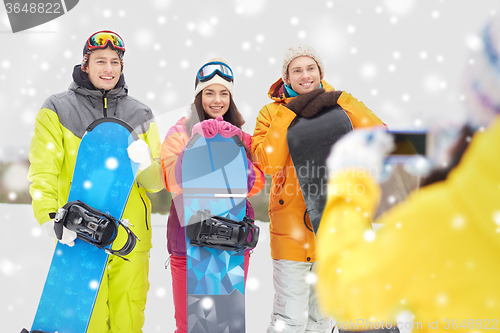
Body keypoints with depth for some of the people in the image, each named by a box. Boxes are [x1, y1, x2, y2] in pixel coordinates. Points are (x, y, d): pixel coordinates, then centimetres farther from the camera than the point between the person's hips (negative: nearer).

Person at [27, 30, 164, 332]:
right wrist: (50, 218, -21)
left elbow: (157, 183, 9)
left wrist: (145, 166, -14)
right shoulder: (57, 111, 5)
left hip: (131, 240, 3)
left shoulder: (140, 116, 13)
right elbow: (42, 173, -5)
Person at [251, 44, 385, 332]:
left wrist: (339, 100, -17)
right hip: (292, 226, -3)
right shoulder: (273, 113, 1)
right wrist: (289, 113, -18)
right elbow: (267, 162, -16)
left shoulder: (338, 109, 6)